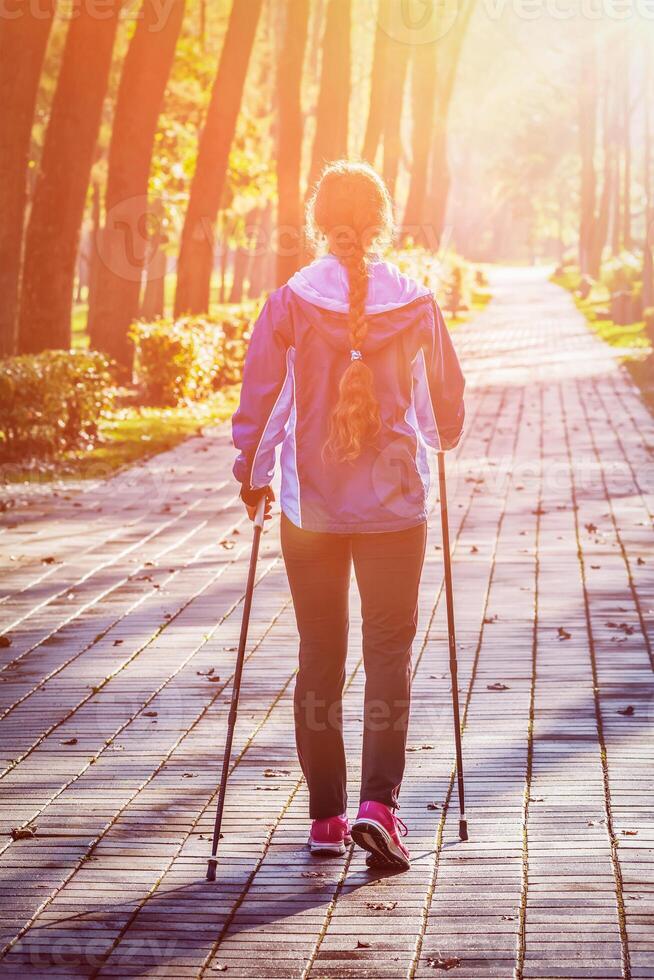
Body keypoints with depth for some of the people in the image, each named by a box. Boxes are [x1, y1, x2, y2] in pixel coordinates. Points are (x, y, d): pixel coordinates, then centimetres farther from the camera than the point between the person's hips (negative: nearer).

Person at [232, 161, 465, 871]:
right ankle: (379, 804, -8)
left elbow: (258, 395, -4)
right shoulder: (416, 302, -2)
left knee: (319, 657, 10)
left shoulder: (289, 302, -6)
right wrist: (439, 441, 29)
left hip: (310, 504, 0)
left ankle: (325, 816, 14)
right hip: (395, 503, 0)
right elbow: (448, 397, 8)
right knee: (390, 653, 5)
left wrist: (251, 472, 11)